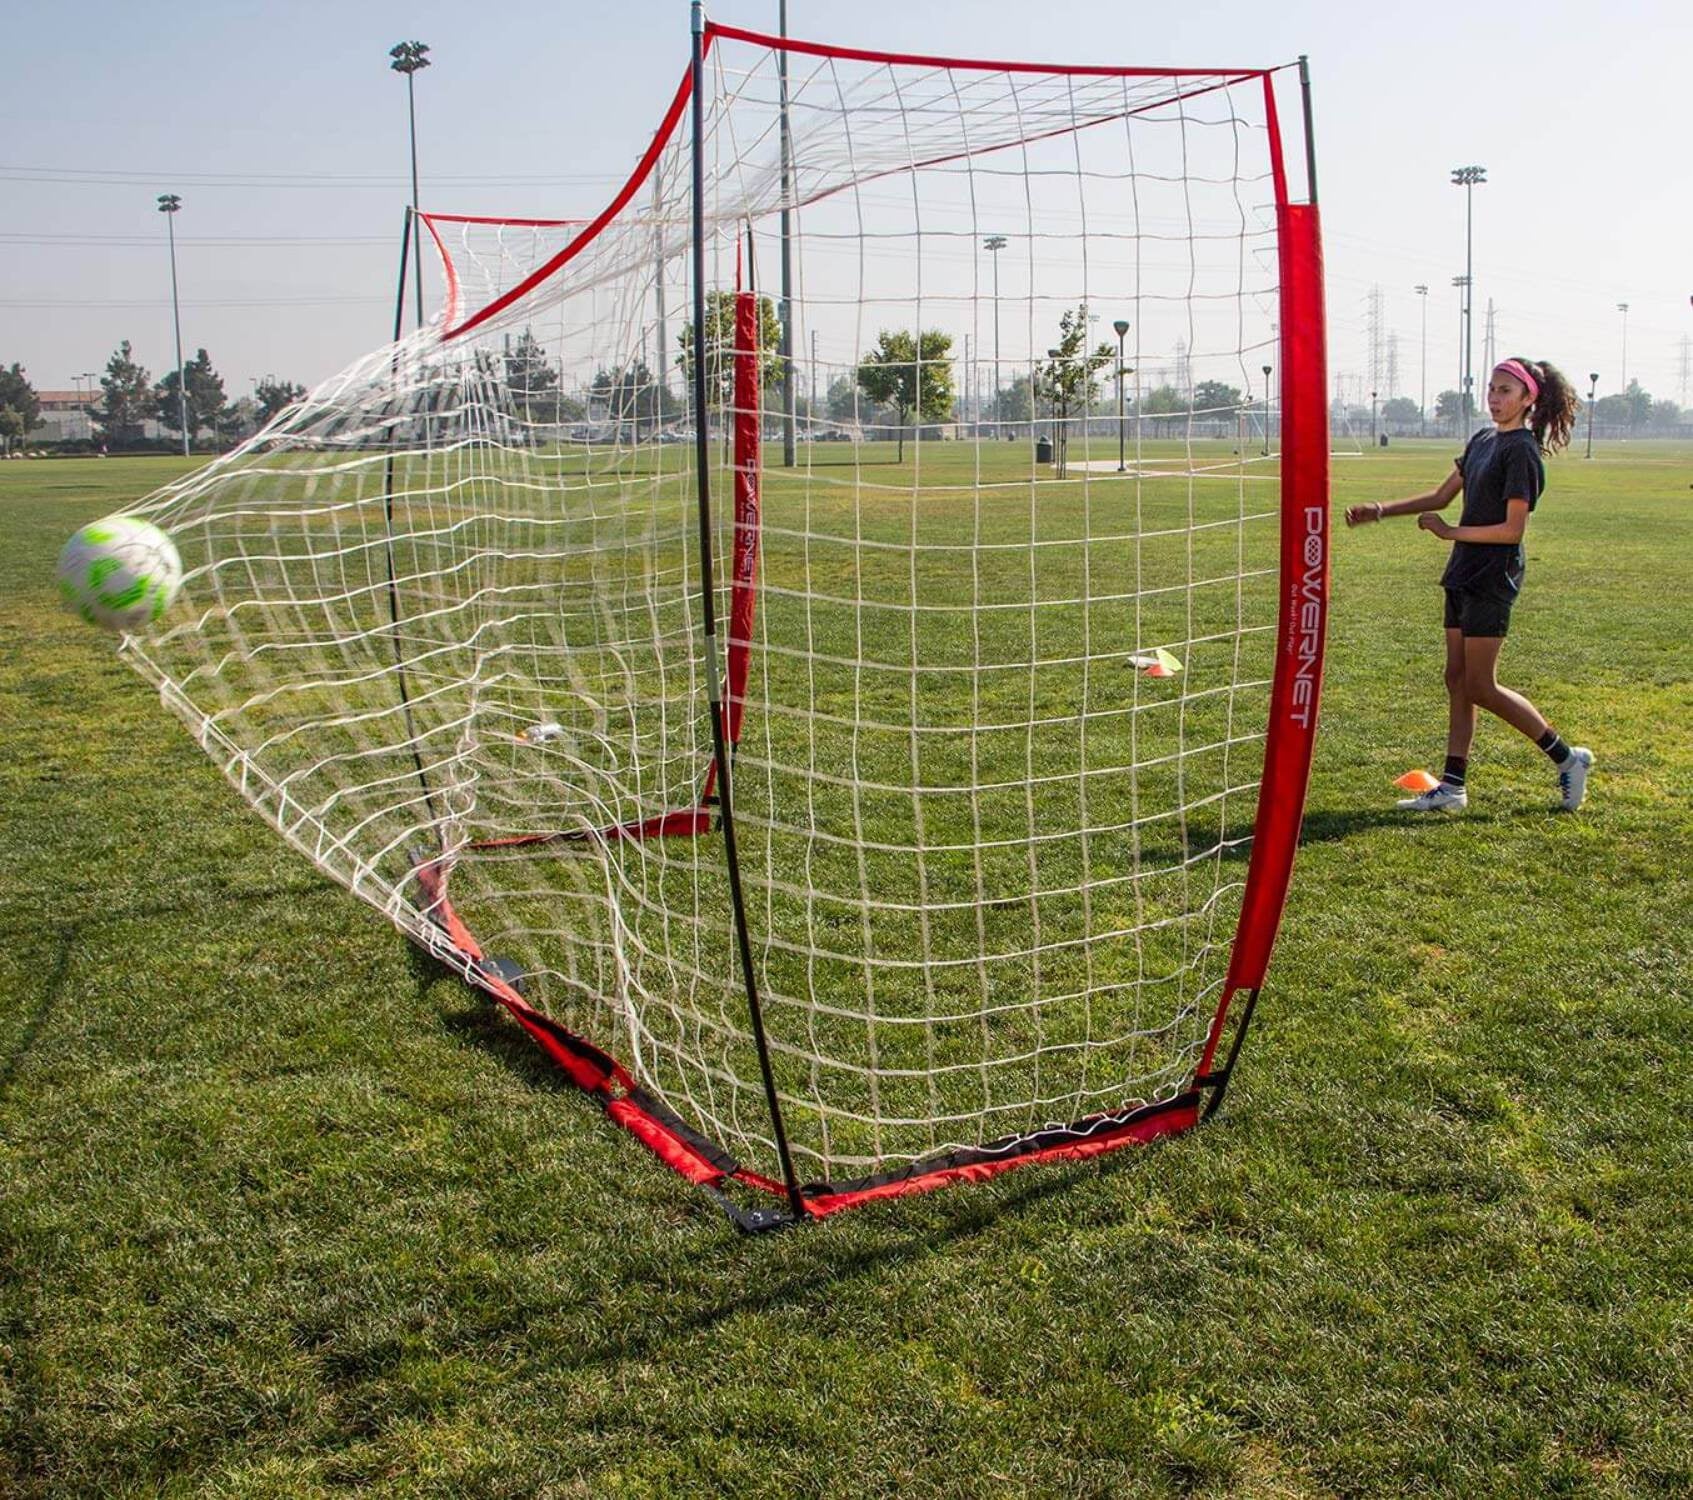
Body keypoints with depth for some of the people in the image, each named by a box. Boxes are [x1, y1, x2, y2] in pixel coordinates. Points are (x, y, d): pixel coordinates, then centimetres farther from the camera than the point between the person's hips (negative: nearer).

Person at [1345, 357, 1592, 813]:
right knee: (1457, 680, 8)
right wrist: (1381, 510, 10)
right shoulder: (1483, 441, 13)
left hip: (1493, 579, -9)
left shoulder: (1521, 451, -14)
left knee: (1480, 686, -6)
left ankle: (1567, 757, 9)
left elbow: (1512, 529, -17)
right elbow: (1441, 496, 19)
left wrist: (1452, 532, -14)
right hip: (1464, 575, 9)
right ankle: (1453, 787, 12)